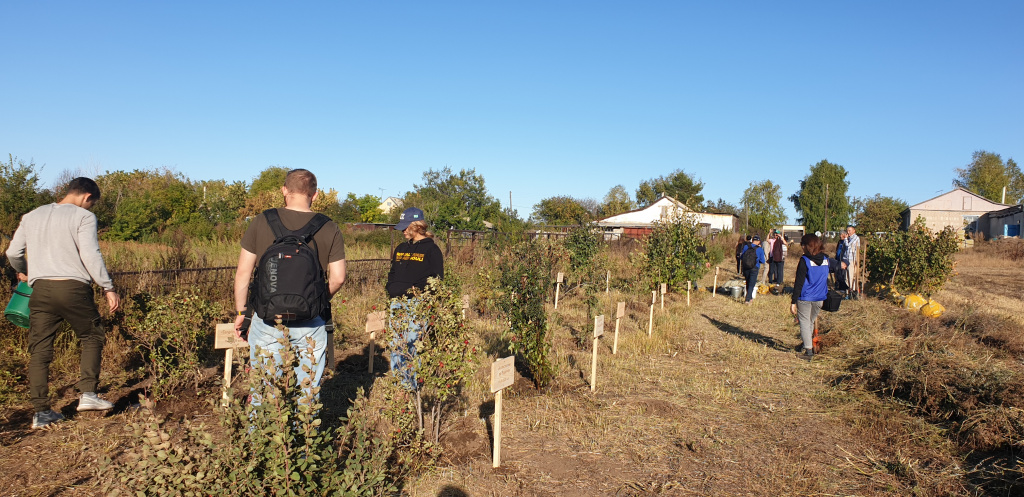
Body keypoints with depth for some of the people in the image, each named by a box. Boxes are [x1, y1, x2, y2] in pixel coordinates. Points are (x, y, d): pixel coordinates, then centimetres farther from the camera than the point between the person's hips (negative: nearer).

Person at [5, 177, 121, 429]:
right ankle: (88, 394, 5)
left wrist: (23, 272, 40)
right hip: (74, 288, -4)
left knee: (39, 351, 7)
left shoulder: (32, 217, 16)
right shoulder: (83, 217, -3)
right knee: (92, 337, 14)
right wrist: (108, 288, -8)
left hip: (41, 289, 5)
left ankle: (41, 412, 8)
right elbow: (90, 255, -12)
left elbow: (13, 252, 19)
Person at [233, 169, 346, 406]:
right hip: (310, 324, 0)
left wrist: (241, 311, 12)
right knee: (308, 392, 11)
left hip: (267, 320, 0)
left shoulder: (261, 222, -2)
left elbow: (243, 272, 1)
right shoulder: (329, 229, -2)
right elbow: (337, 279, -2)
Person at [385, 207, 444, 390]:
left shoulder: (431, 248, -1)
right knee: (395, 345, 7)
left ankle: (413, 387, 0)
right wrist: (390, 289, 8)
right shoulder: (400, 249, 20)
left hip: (416, 303, -7)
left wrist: (418, 289, -17)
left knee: (412, 344, -8)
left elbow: (436, 278, -6)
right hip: (396, 303, 7)